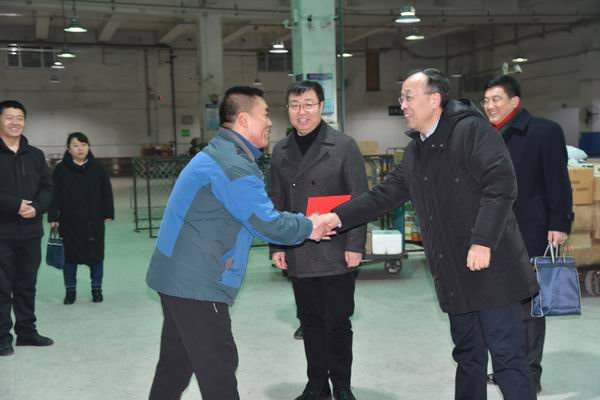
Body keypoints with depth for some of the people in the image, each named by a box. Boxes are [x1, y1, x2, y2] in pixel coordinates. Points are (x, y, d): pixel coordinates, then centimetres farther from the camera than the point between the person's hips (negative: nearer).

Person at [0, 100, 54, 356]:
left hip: (31, 231, 5)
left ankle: (26, 331, 24)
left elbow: (47, 188, 9)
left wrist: (36, 207, -10)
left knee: (27, 285, 13)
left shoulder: (35, 155, 11)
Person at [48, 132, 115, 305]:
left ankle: (96, 289, 21)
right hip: (69, 221, -1)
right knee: (70, 256, 7)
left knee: (96, 255, 7)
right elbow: (54, 195, -2)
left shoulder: (97, 168, 0)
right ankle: (70, 290, 20)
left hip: (94, 220, 1)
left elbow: (106, 192, 4)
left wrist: (108, 213, 0)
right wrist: (53, 217, -7)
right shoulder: (61, 169, -3)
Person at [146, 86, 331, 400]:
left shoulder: (219, 154, 16)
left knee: (177, 360, 19)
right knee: (217, 365, -1)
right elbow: (267, 225, -18)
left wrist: (301, 224, 10)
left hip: (180, 276, 10)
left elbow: (256, 214, 18)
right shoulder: (232, 165, -19)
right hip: (196, 281, -10)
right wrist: (308, 227, -2)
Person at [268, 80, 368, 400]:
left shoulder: (344, 146, -4)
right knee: (310, 322, 12)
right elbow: (276, 203, 11)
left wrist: (355, 245, -11)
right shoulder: (280, 151, 9)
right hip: (298, 255, 4)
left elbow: (359, 199, -6)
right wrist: (276, 246, 5)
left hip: (336, 253, -4)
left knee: (337, 322, 5)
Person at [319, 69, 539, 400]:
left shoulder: (471, 130, -11)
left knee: (507, 357, -2)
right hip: (455, 274, 8)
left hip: (490, 266, -8)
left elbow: (502, 185, -19)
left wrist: (482, 241, -24)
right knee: (467, 355, 17)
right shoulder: (415, 151, 15)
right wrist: (337, 217, 7)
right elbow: (384, 195, 15)